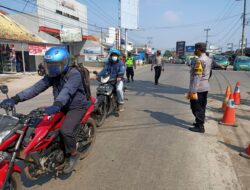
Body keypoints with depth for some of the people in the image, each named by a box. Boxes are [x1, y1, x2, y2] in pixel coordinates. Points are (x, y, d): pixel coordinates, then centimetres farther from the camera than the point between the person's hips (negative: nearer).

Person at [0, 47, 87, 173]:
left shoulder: (74, 74, -21)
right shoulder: (52, 75, 0)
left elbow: (67, 90, -39)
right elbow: (37, 88, -9)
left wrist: (57, 105, -57)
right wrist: (16, 99, -20)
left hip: (76, 107, -7)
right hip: (61, 107, 8)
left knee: (65, 130, -27)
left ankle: (73, 154, 0)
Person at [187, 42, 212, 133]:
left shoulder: (199, 60, -19)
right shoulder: (208, 59, 11)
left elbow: (197, 77, -24)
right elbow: (208, 74, 14)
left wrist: (193, 91, -24)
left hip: (198, 88, -9)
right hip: (205, 87, 9)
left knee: (196, 108, 1)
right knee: (202, 107, 19)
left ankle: (200, 127, 7)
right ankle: (200, 122, 33)